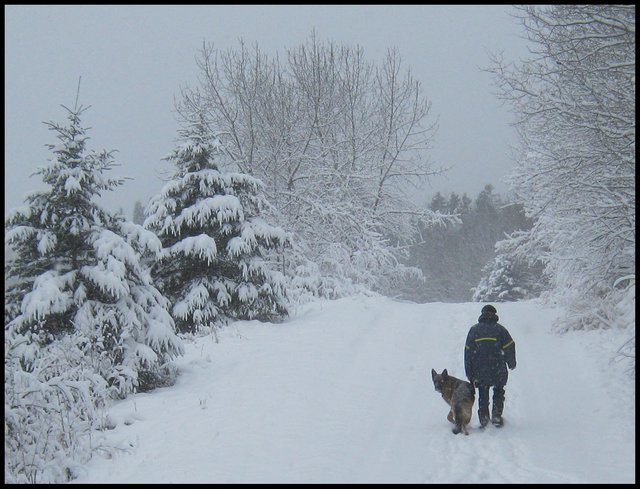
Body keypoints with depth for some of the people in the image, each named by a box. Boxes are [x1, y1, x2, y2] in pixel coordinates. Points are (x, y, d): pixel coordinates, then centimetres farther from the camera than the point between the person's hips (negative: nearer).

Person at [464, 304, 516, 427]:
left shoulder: (474, 330, 2)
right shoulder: (500, 329, -3)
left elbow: (468, 352, 2)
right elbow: (509, 347, -4)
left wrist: (469, 374, 7)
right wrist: (511, 364, 13)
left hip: (479, 371, 1)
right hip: (498, 370, -1)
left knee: (483, 395, 15)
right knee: (498, 392, 18)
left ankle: (483, 418, 8)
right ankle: (496, 415, 8)